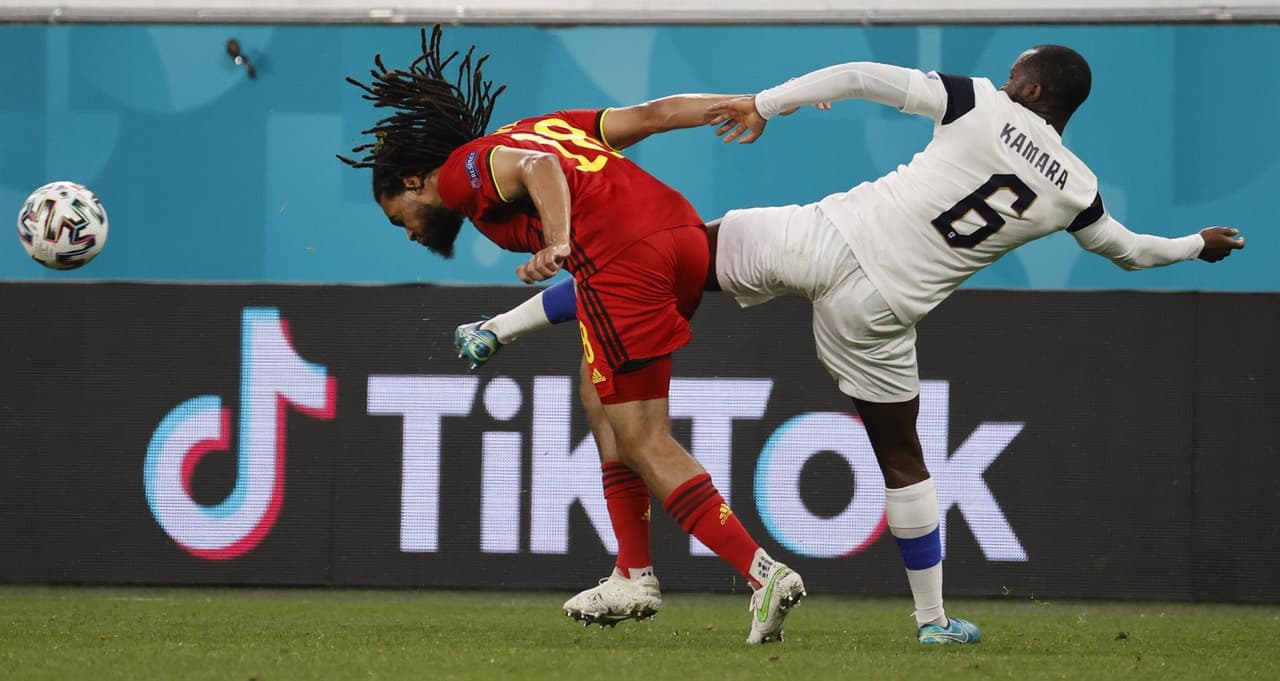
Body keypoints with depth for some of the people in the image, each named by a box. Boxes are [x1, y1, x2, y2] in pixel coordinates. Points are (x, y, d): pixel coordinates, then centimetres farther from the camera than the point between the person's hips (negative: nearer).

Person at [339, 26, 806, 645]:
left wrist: (557, 242, -27)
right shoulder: (543, 125, 31)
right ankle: (633, 578, 24)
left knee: (645, 444, -2)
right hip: (685, 231, 9)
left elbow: (538, 167, -12)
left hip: (621, 257, -9)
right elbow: (652, 114, 24)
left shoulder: (461, 172, 10)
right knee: (602, 392, 25)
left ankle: (765, 575, -13)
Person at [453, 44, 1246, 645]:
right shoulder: (1077, 191, 4)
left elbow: (866, 79, -8)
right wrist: (1199, 245, 44)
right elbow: (1128, 250, 25)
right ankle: (933, 618, 23)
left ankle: (499, 329, 14)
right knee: (901, 456, 19)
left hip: (820, 239, -2)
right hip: (878, 311, 2)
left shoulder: (984, 108, -3)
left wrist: (764, 105, 0)